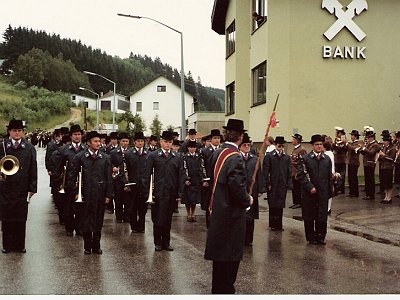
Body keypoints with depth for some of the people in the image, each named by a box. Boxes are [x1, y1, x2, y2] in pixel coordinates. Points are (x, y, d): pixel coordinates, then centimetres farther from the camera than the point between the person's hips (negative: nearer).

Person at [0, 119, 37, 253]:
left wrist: (32, 188, 0)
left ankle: (20, 245, 17)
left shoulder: (29, 148, 3)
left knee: (21, 219, 6)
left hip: (22, 189, 0)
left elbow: (33, 170, 4)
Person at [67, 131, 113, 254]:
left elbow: (109, 178, 5)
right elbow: (72, 176, 2)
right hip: (85, 194, -1)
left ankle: (96, 246, 20)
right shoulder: (79, 157, -1)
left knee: (98, 221, 8)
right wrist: (75, 192, -4)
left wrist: (108, 195, 1)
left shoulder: (105, 158, 4)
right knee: (85, 221, 5)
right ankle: (87, 246, 18)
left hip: (100, 195, 2)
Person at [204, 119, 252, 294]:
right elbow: (237, 186, -25)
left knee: (220, 251, 18)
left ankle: (218, 288, 29)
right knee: (230, 255, 2)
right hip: (232, 212, -9)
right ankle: (225, 290, 11)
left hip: (218, 209, 9)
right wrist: (247, 200, -9)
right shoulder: (235, 157, -21)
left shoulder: (217, 153, 5)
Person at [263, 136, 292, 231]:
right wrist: (268, 184, -9)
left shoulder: (287, 157, 7)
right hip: (273, 185, -2)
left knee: (280, 205, 6)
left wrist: (289, 184, 1)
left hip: (283, 185, 2)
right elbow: (265, 171, -4)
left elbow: (289, 172, 8)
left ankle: (279, 224, 15)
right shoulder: (269, 156, -2)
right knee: (273, 205, 4)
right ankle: (273, 224, 14)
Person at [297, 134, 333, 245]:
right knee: (309, 217, 4)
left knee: (322, 217, 3)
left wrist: (330, 191, 8)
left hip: (323, 193, 3)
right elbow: (301, 175, -9)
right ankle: (311, 237, 15)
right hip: (309, 194, -3)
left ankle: (320, 237, 15)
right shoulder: (305, 159, -3)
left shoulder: (327, 159, 11)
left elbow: (329, 176, 12)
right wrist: (310, 187, -16)